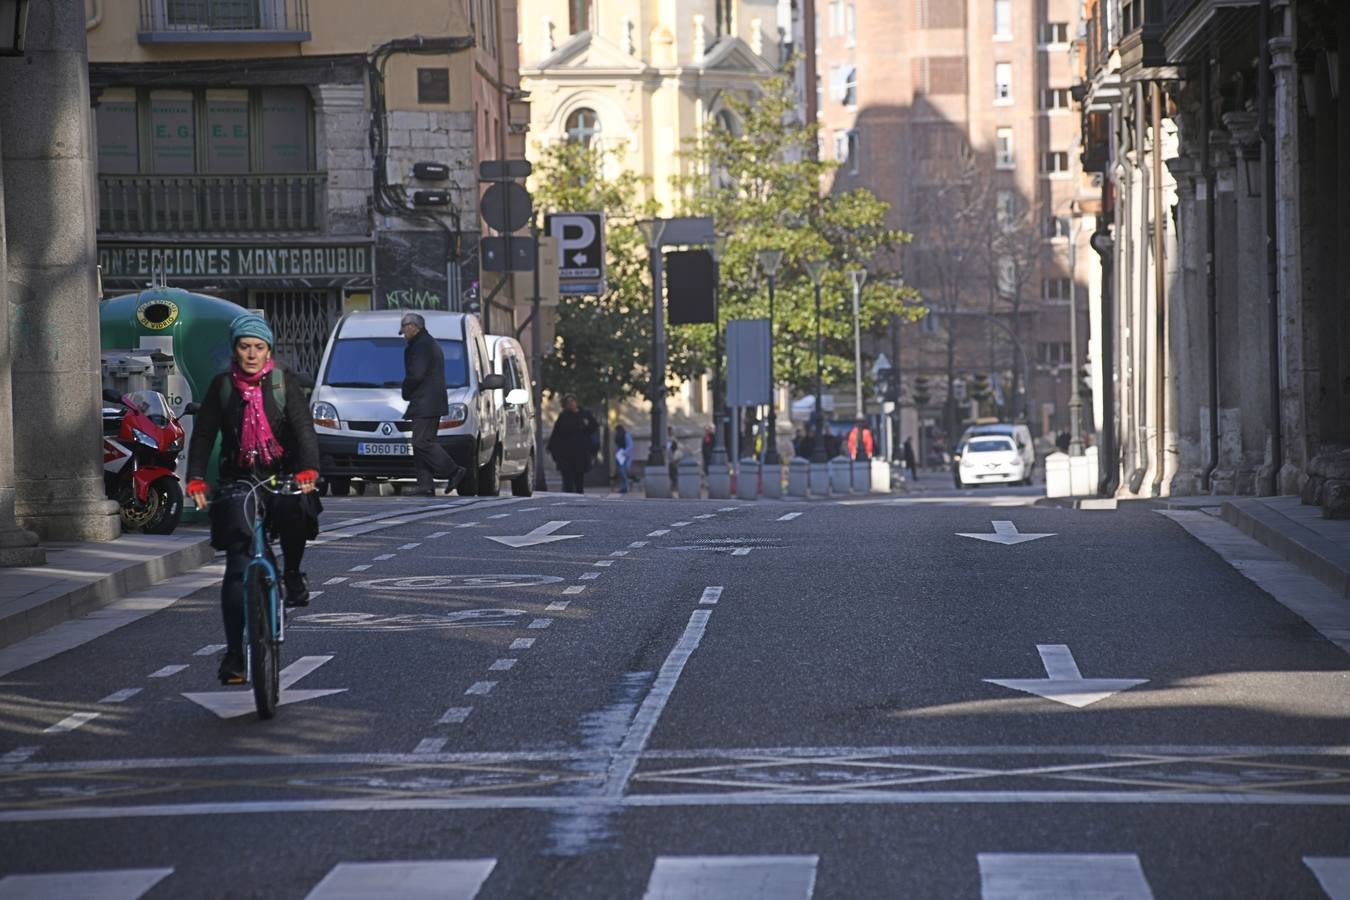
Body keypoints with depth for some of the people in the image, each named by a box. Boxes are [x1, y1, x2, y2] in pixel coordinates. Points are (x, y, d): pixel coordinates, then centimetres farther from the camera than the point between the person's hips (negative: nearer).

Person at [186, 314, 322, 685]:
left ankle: (292, 573, -6)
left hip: (282, 475, -1)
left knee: (294, 510, -37)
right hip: (239, 480, 1)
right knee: (237, 568, -10)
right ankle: (234, 654, -8)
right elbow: (203, 434, 5)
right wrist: (195, 479, -9)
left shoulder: (283, 382, 2)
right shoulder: (222, 386, 5)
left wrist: (308, 468, -26)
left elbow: (303, 427, -9)